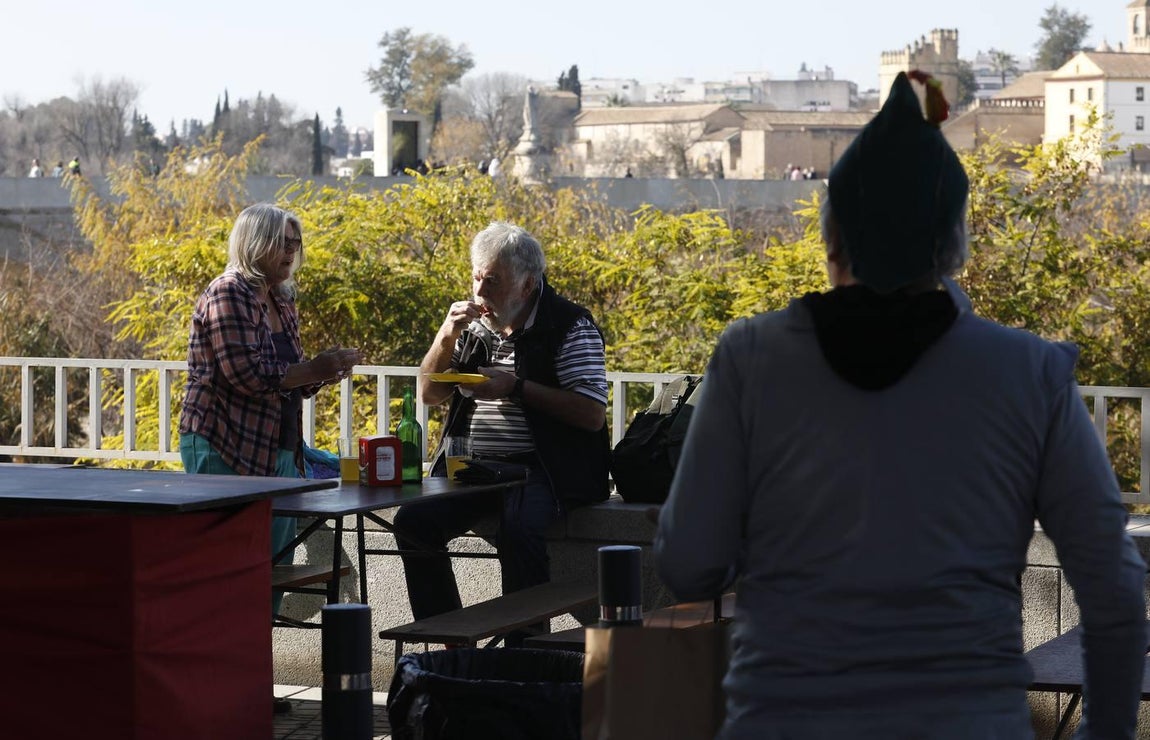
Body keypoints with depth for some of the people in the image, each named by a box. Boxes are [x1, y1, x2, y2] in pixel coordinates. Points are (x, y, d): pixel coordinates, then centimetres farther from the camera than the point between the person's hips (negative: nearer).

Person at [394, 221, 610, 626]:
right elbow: (430, 394, 17)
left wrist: (515, 388, -15)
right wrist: (447, 335, -1)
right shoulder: (475, 324, 13)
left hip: (542, 467, -6)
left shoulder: (569, 326, -4)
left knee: (517, 529, -35)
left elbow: (593, 414, -12)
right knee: (413, 521, -18)